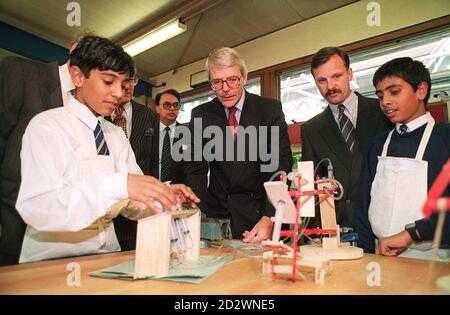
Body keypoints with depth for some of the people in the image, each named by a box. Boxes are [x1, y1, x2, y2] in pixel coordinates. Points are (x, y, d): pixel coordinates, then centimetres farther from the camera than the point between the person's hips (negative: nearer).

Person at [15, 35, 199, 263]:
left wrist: (164, 195, -14)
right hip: (52, 261, -3)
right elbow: (34, 206, -21)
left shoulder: (117, 136, 10)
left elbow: (132, 202, 6)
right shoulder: (46, 126, -7)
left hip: (106, 255, 4)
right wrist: (118, 186, -33)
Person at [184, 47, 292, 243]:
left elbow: (281, 168, -9)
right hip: (216, 214, 2)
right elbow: (195, 170, 0)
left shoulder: (271, 109, -6)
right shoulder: (200, 115, 1)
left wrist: (269, 218, -21)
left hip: (260, 212, -1)